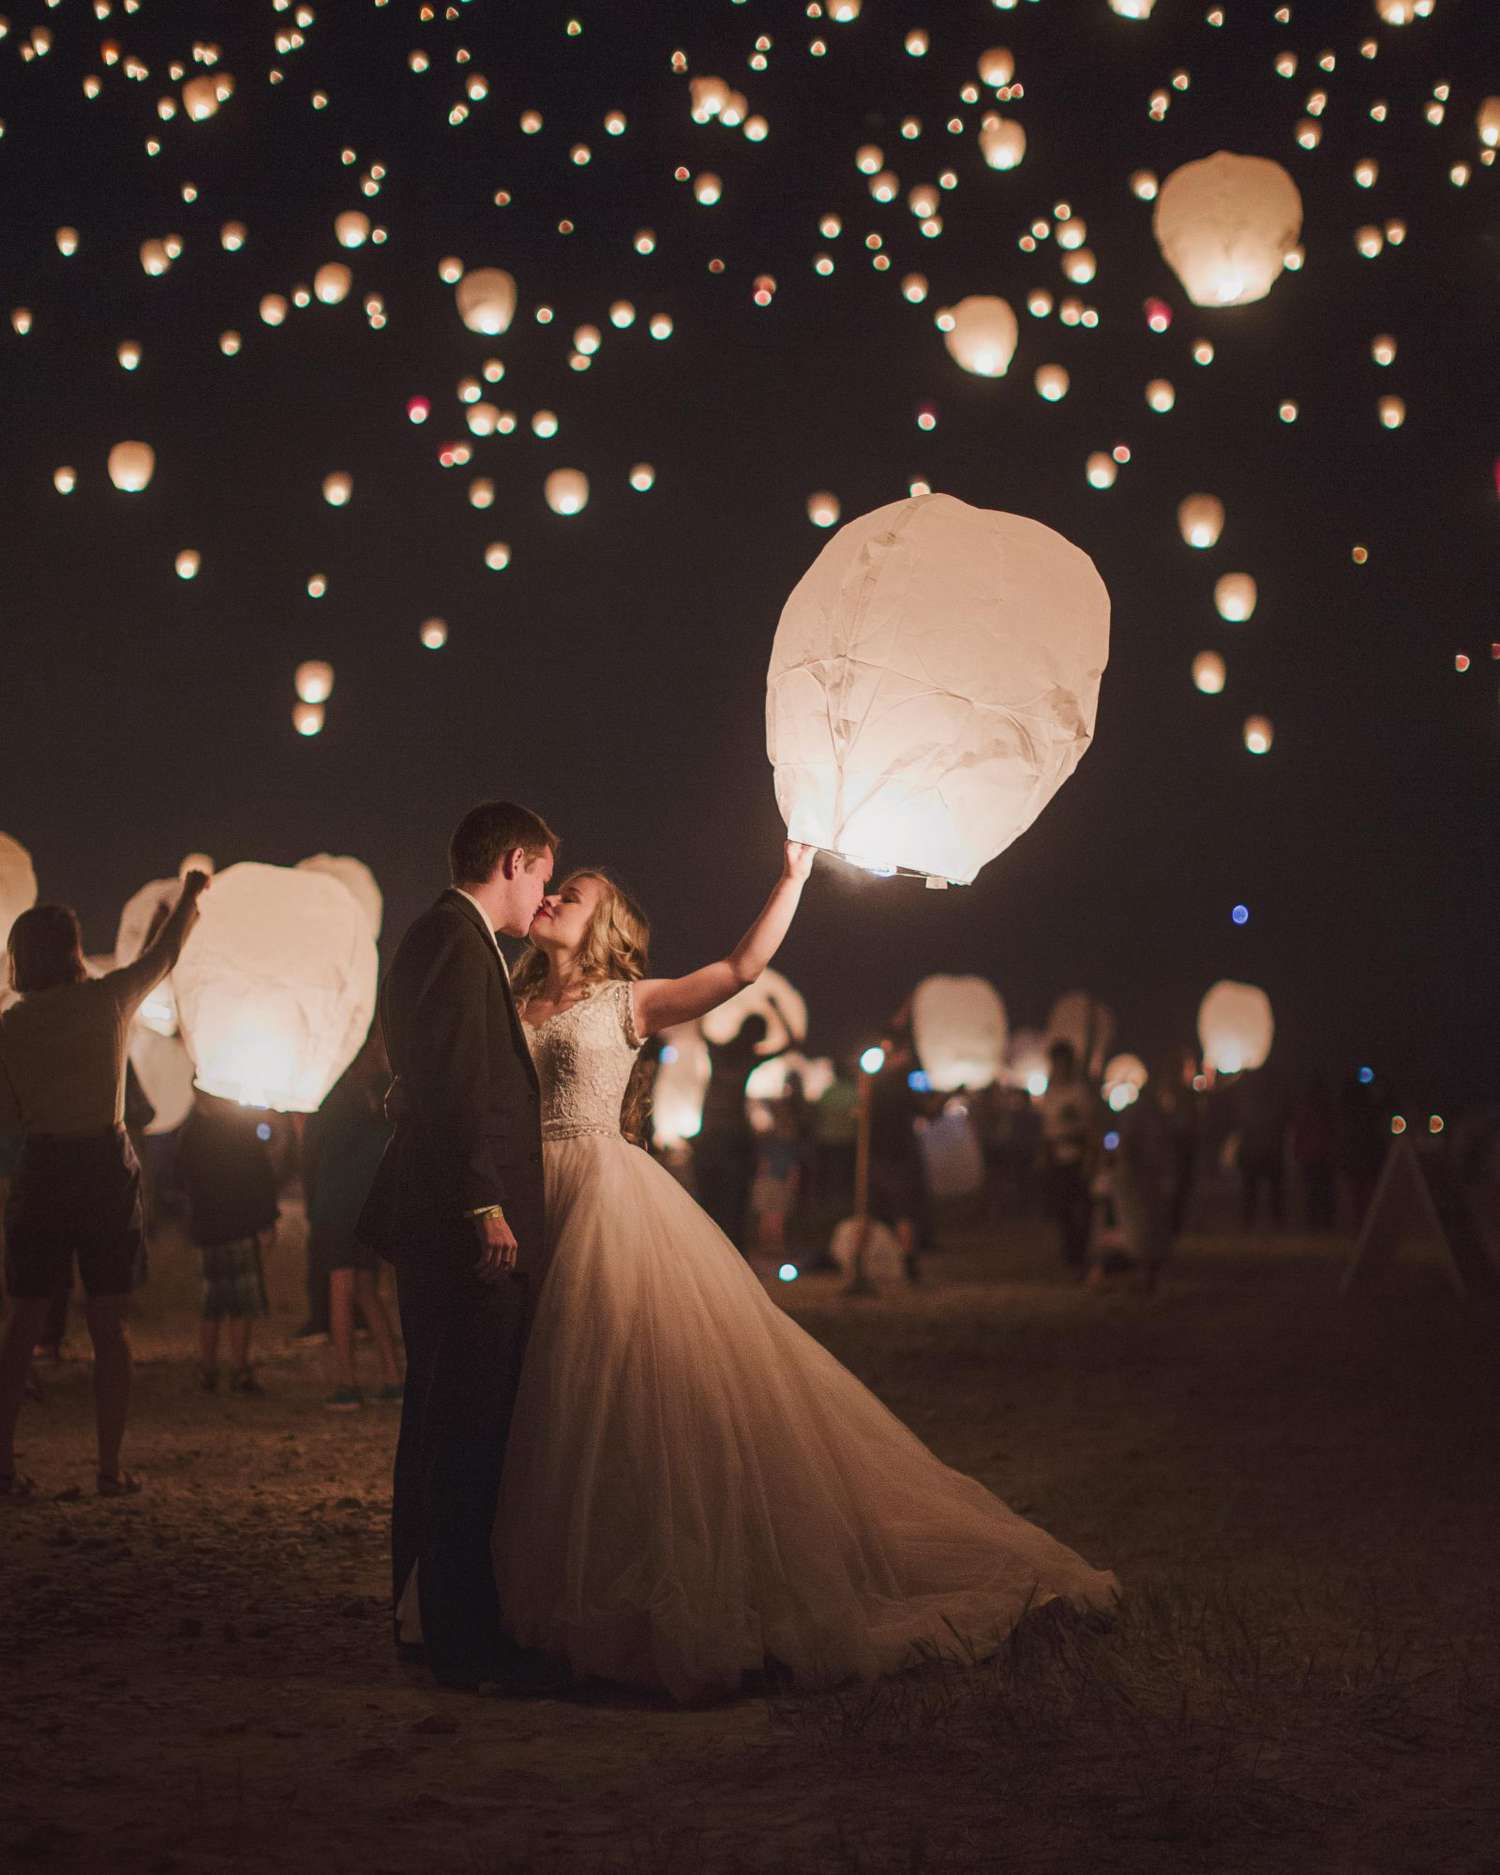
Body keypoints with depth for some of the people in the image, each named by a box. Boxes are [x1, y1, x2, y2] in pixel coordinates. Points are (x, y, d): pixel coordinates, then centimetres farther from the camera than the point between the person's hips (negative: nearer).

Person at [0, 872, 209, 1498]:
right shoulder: (110, 999, -2)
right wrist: (190, 895, 32)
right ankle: (111, 1467, 2)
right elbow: (164, 952, 16)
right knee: (108, 1325, 4)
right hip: (107, 1170, -1)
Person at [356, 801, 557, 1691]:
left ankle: (428, 1616, 23)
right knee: (469, 1427, -9)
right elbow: (454, 1083, -20)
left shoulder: (447, 937, 21)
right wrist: (484, 1205, -22)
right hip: (466, 1222, -11)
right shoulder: (456, 938, -11)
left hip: (446, 1225, 11)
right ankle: (465, 1639, -7)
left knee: (445, 1425, 15)